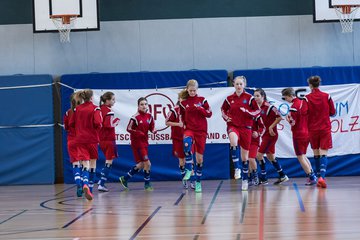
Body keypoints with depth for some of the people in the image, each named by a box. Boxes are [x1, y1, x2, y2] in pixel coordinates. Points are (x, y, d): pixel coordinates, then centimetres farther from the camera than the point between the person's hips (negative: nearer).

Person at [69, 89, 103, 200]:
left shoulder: (77, 109, 5)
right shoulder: (95, 108, -7)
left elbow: (71, 124, 7)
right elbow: (97, 123, -18)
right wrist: (99, 126, 4)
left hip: (80, 139, 3)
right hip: (92, 139, -3)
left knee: (85, 164, -3)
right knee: (93, 163, 14)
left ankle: (85, 184, -30)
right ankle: (90, 187, 17)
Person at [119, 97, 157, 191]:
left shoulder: (149, 116, 4)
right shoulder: (135, 117, -14)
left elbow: (151, 128, 11)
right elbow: (128, 129, -10)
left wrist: (154, 131, -10)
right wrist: (138, 133, -23)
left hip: (144, 142, 8)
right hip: (137, 142, -8)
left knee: (141, 164, 13)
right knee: (147, 163, -8)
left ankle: (125, 178, 25)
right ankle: (147, 184, 7)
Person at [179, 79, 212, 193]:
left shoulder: (202, 100, 3)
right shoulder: (183, 102, 5)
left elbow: (209, 114, 1)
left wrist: (200, 108, -14)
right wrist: (183, 124, 0)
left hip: (201, 130, 0)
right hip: (189, 129, 0)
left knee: (199, 157, 3)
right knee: (187, 143, -37)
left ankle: (198, 182, 17)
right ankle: (188, 170, -26)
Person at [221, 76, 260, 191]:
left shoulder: (249, 98, -2)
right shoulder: (229, 98, 4)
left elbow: (258, 110, 0)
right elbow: (223, 109, 19)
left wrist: (247, 112, -15)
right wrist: (225, 117, 0)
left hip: (246, 127, 0)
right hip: (233, 126, 0)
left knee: (245, 156, 6)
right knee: (233, 139, -38)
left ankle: (245, 180, 23)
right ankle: (237, 168, -31)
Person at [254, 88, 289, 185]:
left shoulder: (268, 107, -17)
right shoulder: (259, 108, 6)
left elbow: (279, 117, -19)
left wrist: (271, 127, -18)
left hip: (271, 134, -9)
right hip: (265, 134, 9)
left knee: (259, 155, -9)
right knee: (270, 157, 16)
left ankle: (263, 178, 2)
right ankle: (282, 176, 27)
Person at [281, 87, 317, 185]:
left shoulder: (294, 106, -16)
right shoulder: (304, 102, 7)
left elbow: (293, 122, -19)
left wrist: (288, 118, 0)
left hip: (299, 134, -8)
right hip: (307, 132, 8)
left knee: (300, 157, 1)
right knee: (303, 156, 20)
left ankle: (312, 177, -2)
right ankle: (312, 175, 18)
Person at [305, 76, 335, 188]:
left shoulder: (306, 98, -7)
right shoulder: (327, 96, -3)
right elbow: (333, 112, 4)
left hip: (312, 129, 0)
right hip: (325, 129, 0)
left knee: (316, 154, 15)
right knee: (323, 154, -5)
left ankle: (318, 175, 21)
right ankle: (322, 177, -24)